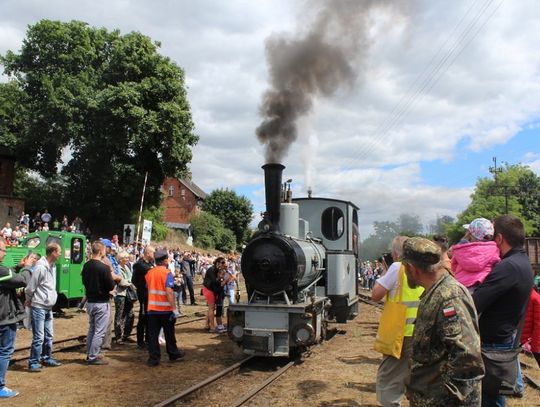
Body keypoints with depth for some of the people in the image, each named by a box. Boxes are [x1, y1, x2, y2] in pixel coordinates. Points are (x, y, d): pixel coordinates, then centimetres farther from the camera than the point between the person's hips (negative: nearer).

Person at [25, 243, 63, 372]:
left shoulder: (52, 266, 8)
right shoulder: (40, 267, -19)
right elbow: (30, 288, -14)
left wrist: (52, 298, 9)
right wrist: (29, 300, -1)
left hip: (49, 307, 8)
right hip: (38, 307, -8)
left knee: (48, 335, 15)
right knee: (38, 337, -4)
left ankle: (46, 358, 27)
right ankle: (33, 362, 7)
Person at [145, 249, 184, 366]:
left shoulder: (149, 272, 3)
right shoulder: (167, 273, -14)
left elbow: (148, 288, 14)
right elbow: (169, 292, -22)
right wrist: (174, 308, -20)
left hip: (152, 308, 4)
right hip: (165, 308, -4)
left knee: (153, 334, 6)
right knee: (169, 333, 12)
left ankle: (153, 358, 6)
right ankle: (173, 354, 27)